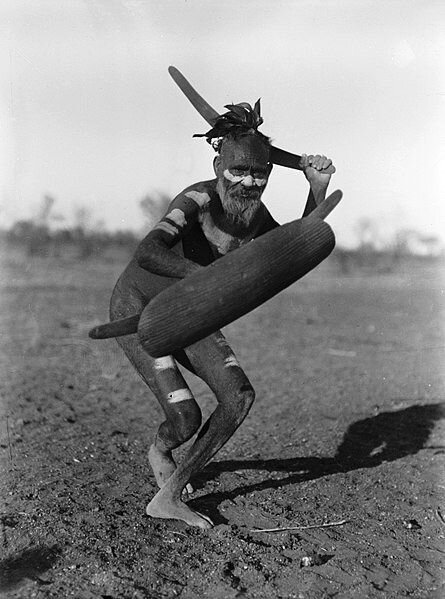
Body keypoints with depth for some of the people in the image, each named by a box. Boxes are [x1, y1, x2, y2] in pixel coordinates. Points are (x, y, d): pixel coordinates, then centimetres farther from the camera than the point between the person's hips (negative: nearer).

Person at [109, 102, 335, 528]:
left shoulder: (254, 213, -6)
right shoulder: (199, 199, -30)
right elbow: (147, 254, -45)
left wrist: (318, 189, -4)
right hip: (137, 306, -7)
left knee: (240, 397, -9)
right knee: (186, 418, -15)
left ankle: (168, 498, 5)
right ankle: (159, 450, 26)